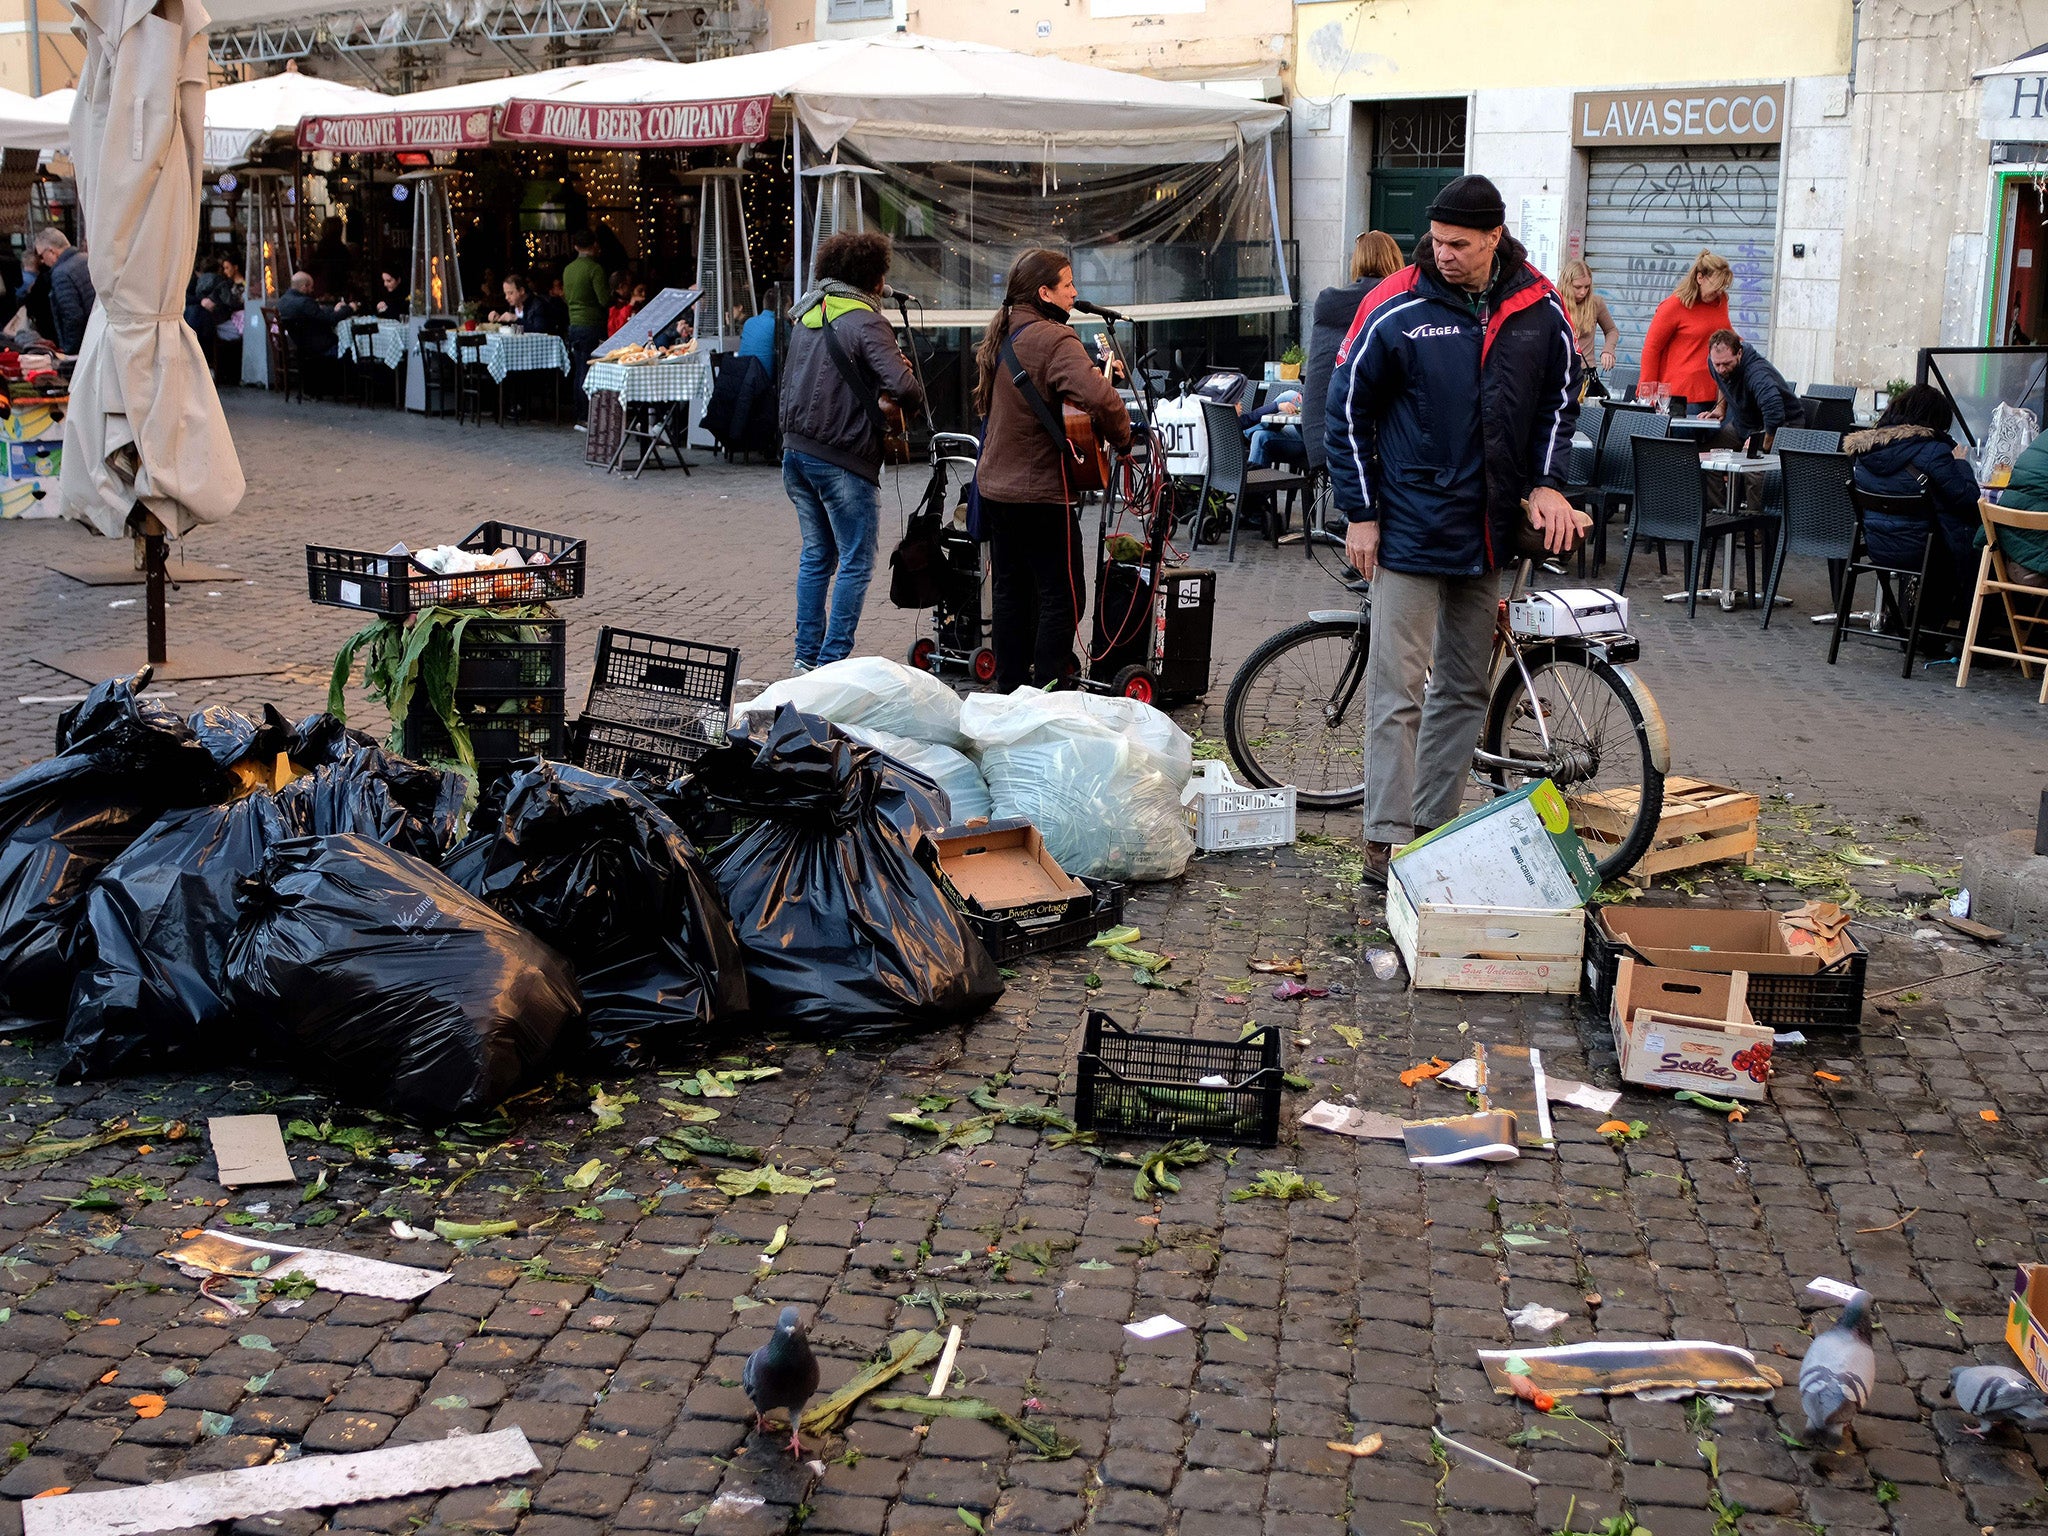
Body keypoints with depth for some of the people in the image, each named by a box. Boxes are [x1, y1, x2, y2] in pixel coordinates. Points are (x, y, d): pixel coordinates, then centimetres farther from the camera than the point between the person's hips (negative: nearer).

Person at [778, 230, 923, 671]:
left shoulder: (805, 314, 12)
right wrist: (911, 394, -2)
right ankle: (833, 659, -1)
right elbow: (904, 387, -24)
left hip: (796, 450, 8)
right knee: (856, 561, 1)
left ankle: (807, 654, 20)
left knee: (816, 554, 17)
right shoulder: (864, 322, -14)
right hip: (842, 460, -8)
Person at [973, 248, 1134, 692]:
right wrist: (1120, 436, -15)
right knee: (1063, 594, -1)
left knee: (1011, 590, 16)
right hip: (1041, 491, -9)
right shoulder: (1053, 340, -19)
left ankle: (1010, 689, 22)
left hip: (995, 485, 9)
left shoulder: (999, 335, 10)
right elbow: (1101, 399, -35)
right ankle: (1047, 694, -2)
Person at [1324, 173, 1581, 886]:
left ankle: (1436, 827, 23)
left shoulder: (1539, 309, 1)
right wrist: (1360, 514, -6)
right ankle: (1386, 839, -1)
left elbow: (1561, 399, 14)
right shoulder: (1396, 310, -9)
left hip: (1490, 531, 4)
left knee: (1465, 689, 11)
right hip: (1409, 529, -4)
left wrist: (1547, 481, -1)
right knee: (1399, 690, -6)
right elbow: (1347, 412, -3)